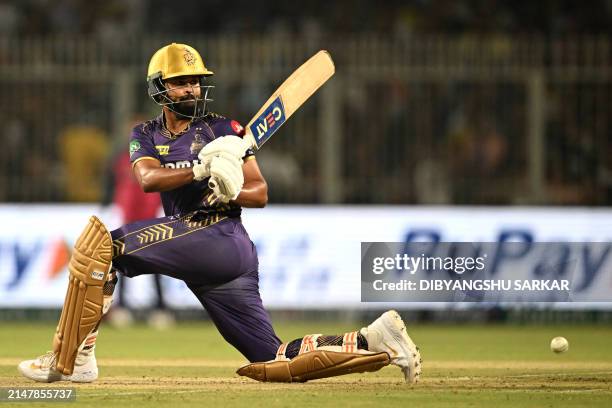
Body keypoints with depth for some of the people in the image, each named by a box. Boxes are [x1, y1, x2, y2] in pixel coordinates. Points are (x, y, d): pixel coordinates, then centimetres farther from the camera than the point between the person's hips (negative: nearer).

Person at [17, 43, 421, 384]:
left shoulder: (223, 129, 8)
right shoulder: (146, 135, 19)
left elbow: (260, 193, 3)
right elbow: (148, 178, -4)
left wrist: (232, 192, -20)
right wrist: (199, 171, -22)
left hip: (222, 237, -6)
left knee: (102, 241, -19)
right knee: (275, 362, 2)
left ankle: (72, 359, -18)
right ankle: (373, 341, 10)